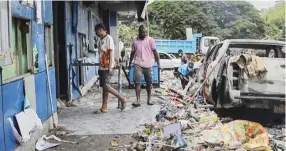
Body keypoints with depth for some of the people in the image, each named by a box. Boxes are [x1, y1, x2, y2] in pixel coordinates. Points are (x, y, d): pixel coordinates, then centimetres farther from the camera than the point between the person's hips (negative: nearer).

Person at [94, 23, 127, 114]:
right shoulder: (101, 40, 16)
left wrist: (110, 66, -20)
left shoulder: (109, 38, -9)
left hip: (107, 67, -8)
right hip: (102, 67, 8)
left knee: (106, 86, -13)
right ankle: (104, 107, 12)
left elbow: (111, 52, -15)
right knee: (104, 86, 8)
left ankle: (122, 99, 0)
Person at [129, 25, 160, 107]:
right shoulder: (135, 40, 5)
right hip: (138, 64, 0)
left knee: (149, 83, 8)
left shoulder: (150, 40, 0)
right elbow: (132, 53, 14)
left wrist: (158, 63, -5)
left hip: (148, 64, 0)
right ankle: (138, 100, -9)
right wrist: (130, 63, 17)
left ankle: (149, 99, 20)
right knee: (137, 82, -10)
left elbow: (155, 52, -1)